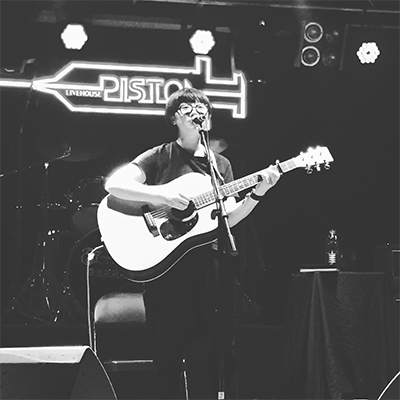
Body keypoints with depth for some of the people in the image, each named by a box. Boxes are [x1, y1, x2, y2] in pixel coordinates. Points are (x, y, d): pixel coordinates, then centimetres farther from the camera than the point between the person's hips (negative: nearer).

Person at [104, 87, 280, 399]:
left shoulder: (220, 165, 15)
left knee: (216, 353, 2)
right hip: (166, 264, -4)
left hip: (211, 264, 4)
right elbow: (114, 184, -10)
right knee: (170, 355, -2)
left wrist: (258, 193, -6)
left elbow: (229, 217, 8)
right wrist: (161, 195, -21)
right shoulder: (160, 157, 2)